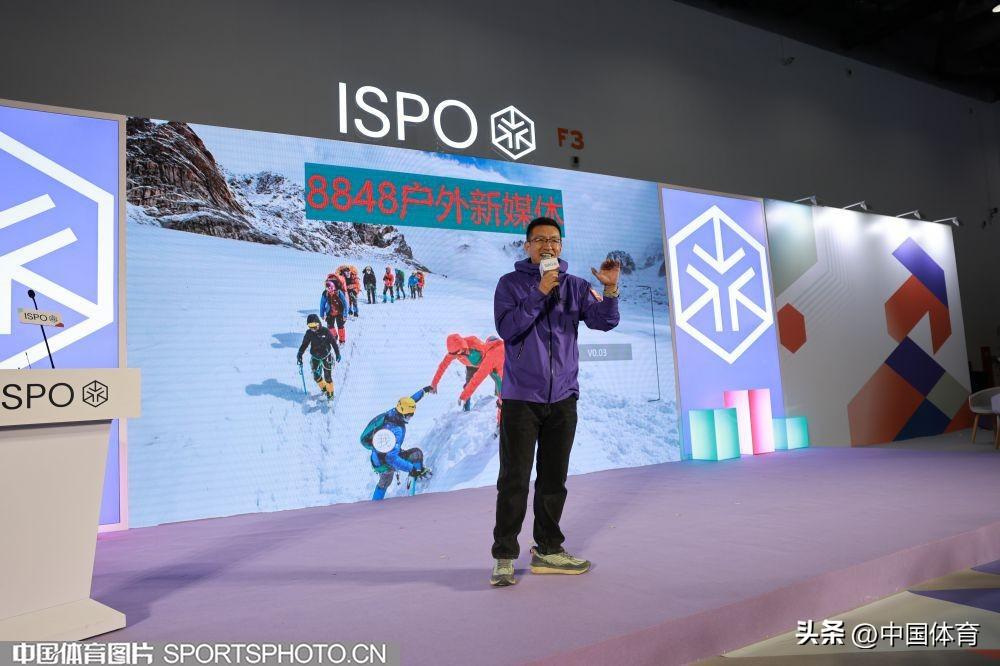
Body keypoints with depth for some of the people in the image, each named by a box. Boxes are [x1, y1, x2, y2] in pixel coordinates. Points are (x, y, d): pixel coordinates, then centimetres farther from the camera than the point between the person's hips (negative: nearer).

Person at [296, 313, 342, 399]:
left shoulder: (325, 331, -15)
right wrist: (299, 355, -4)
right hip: (315, 358, 3)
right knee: (316, 377, 4)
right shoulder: (309, 333, -6)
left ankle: (330, 393, 15)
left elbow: (333, 342, -5)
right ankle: (324, 389, 29)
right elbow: (304, 344, 4)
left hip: (326, 357, -3)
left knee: (328, 377, -2)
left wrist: (337, 353, -2)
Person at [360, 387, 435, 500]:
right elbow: (391, 458, -40)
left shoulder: (392, 413, -12)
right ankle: (420, 473, 17)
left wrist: (423, 391, 15)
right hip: (385, 464, -9)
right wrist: (411, 468, -42)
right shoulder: (396, 430, -36)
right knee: (417, 453, -8)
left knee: (383, 483, 33)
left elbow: (407, 402, 7)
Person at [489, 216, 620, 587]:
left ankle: (548, 550, 23)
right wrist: (539, 293, -18)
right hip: (521, 397, -3)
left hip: (563, 397, 4)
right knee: (514, 480, -3)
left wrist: (610, 288, -20)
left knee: (554, 479, 11)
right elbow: (507, 328, -12)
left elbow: (604, 321, -3)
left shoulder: (575, 286, 10)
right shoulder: (511, 284, 2)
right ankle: (505, 556, 7)